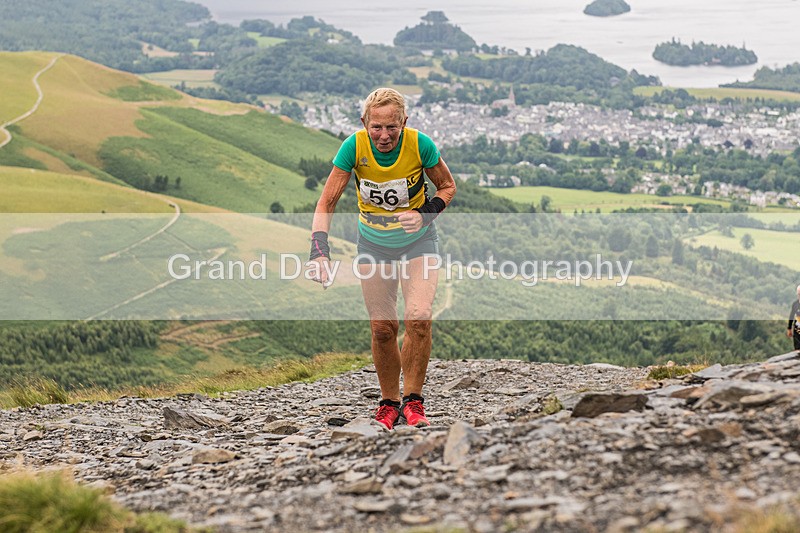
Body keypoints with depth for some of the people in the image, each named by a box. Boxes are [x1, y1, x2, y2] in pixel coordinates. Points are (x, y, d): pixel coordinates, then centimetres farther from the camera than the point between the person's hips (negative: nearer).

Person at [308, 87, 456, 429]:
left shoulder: (420, 145, -21)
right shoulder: (355, 146, -20)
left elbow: (448, 187, -4)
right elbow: (327, 201, -15)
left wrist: (425, 213, -23)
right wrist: (319, 249, -27)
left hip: (418, 241, -1)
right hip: (373, 244, 1)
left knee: (419, 318, -20)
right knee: (382, 328, 0)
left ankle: (412, 401, -5)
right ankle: (389, 403, 18)